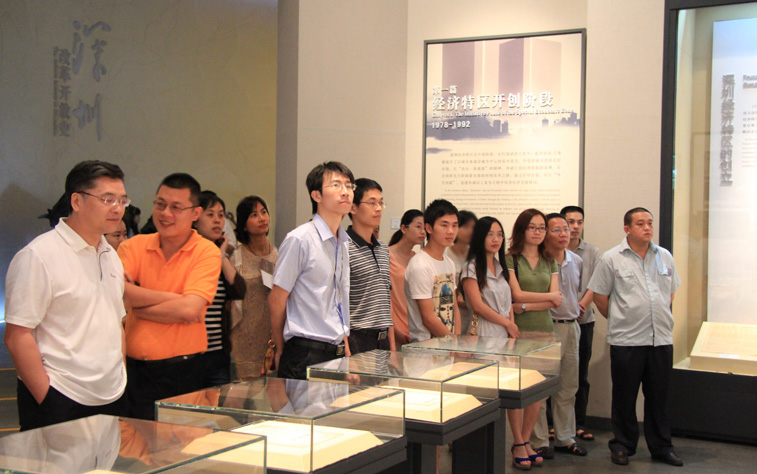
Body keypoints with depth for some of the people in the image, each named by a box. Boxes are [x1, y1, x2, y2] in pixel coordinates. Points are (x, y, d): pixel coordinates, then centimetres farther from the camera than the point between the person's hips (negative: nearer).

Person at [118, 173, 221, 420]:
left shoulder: (207, 252, -4)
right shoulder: (133, 246, 6)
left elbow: (189, 309, -18)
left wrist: (135, 303, -8)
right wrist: (171, 298, -12)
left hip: (181, 373, -3)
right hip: (135, 370, 3)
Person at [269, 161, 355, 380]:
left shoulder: (343, 243, 12)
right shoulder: (299, 239, -11)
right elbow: (277, 299, -7)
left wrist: (343, 343, 15)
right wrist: (282, 351, 0)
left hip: (337, 352, 7)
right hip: (306, 354, -7)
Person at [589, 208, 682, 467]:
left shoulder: (664, 256, 9)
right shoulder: (612, 259, -4)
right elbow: (599, 296, 1)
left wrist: (660, 319, 13)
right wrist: (619, 320, 5)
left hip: (661, 339, 3)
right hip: (626, 340, -3)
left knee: (658, 396, 11)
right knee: (624, 396, 6)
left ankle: (661, 447, 23)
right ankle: (622, 446, 19)